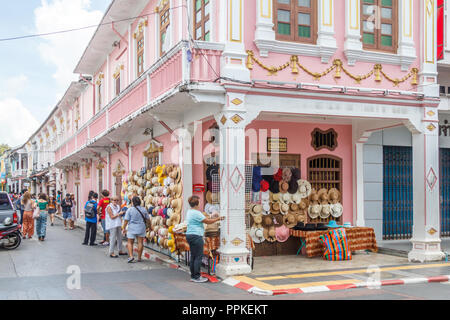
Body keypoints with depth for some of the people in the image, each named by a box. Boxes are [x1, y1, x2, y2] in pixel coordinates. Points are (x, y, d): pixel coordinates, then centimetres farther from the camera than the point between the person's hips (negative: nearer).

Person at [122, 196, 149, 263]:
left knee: (130, 243, 8)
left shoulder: (130, 209, -8)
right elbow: (148, 218, 9)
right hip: (141, 228, 2)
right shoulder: (143, 209, 0)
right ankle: (139, 258, 12)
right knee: (140, 242, 7)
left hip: (132, 228, -2)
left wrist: (124, 228, 4)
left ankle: (131, 256, -6)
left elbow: (126, 220, -8)